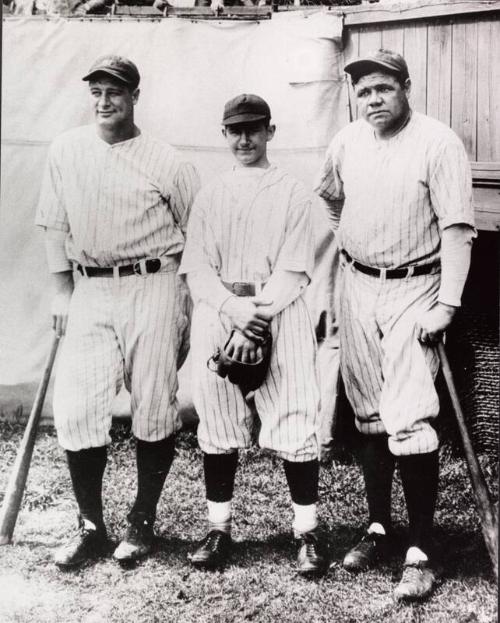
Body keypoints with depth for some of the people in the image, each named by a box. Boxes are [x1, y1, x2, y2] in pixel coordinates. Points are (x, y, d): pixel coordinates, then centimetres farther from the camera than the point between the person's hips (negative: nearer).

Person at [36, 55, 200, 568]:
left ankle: (143, 522, 21)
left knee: (154, 409, 3)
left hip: (153, 289, -3)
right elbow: (55, 225, 11)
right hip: (89, 292, 3)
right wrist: (62, 291, 7)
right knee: (75, 409, -1)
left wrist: (192, 304, -2)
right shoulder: (66, 150, 7)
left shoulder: (164, 163, -3)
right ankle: (90, 526, 15)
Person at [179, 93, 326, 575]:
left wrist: (257, 320, -16)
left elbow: (293, 271, -4)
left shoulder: (293, 193, 5)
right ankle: (219, 529, 18)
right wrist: (235, 307, -13)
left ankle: (308, 533, 6)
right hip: (216, 314, 3)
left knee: (294, 423, -6)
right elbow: (196, 268, 5)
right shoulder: (209, 195, 14)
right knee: (216, 424, 6)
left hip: (280, 313, -2)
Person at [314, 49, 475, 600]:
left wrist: (447, 303, -20)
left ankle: (420, 552, 0)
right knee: (369, 414, 12)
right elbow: (328, 199, 25)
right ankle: (377, 527, 26)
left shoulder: (438, 143, -10)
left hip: (414, 289, -5)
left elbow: (457, 229, -15)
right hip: (358, 286, 6)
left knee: (409, 420, -11)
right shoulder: (347, 142, 6)